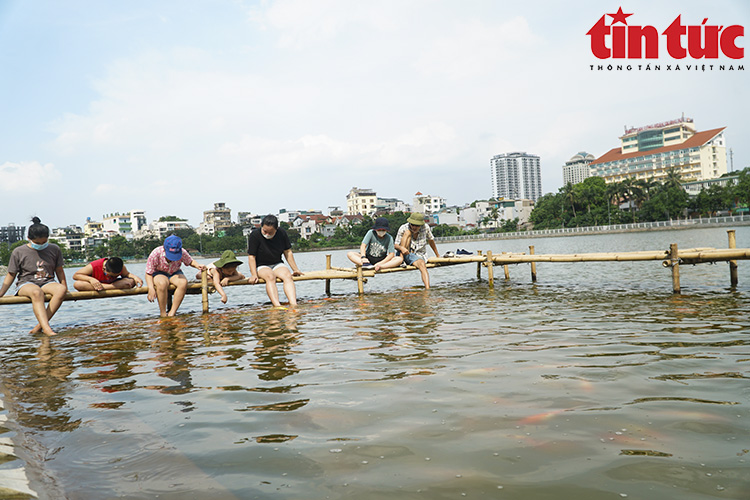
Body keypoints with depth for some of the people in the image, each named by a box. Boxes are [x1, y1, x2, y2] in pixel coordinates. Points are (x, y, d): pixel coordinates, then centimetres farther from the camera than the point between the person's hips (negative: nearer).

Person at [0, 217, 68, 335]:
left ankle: (39, 327, -38)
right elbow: (11, 275, 8)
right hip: (26, 284, -2)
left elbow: (59, 271, 17)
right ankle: (47, 328, -55)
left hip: (47, 283, 2)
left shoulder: (54, 249, 7)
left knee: (61, 289, -36)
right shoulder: (18, 252, 1)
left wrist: (65, 289, 18)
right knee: (36, 292, -41)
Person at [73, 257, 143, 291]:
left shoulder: (121, 267, -20)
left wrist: (135, 277, -23)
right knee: (77, 284, -37)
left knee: (132, 281, -27)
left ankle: (104, 288, -32)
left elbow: (126, 274, 0)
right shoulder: (93, 266, -29)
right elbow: (75, 275, -21)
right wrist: (90, 279, -40)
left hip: (111, 284, 2)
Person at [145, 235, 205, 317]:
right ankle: (163, 314, -25)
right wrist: (151, 289, -30)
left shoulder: (182, 253, -18)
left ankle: (172, 313, -27)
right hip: (158, 274, -2)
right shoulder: (155, 254, -24)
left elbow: (190, 262, 3)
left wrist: (197, 265, -21)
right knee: (162, 283, -39)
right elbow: (148, 273, -16)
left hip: (175, 273, 2)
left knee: (183, 282, -33)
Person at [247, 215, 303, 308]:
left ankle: (294, 305, -45)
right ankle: (277, 306, -52)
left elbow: (287, 252, 8)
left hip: (277, 264, 3)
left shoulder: (282, 233, -2)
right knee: (270, 276, -36)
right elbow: (251, 256, -12)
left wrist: (295, 269, 6)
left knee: (288, 276, -29)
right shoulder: (255, 235, -12)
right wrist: (254, 274, -23)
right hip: (261, 266, -3)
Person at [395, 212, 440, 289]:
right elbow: (396, 245, -9)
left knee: (422, 264, -37)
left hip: (419, 256, 0)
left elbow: (431, 240, 9)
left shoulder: (426, 228, -7)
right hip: (406, 255, 0)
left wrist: (438, 255, 18)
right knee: (408, 232, -20)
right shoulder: (403, 229, -10)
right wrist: (401, 248, -33)